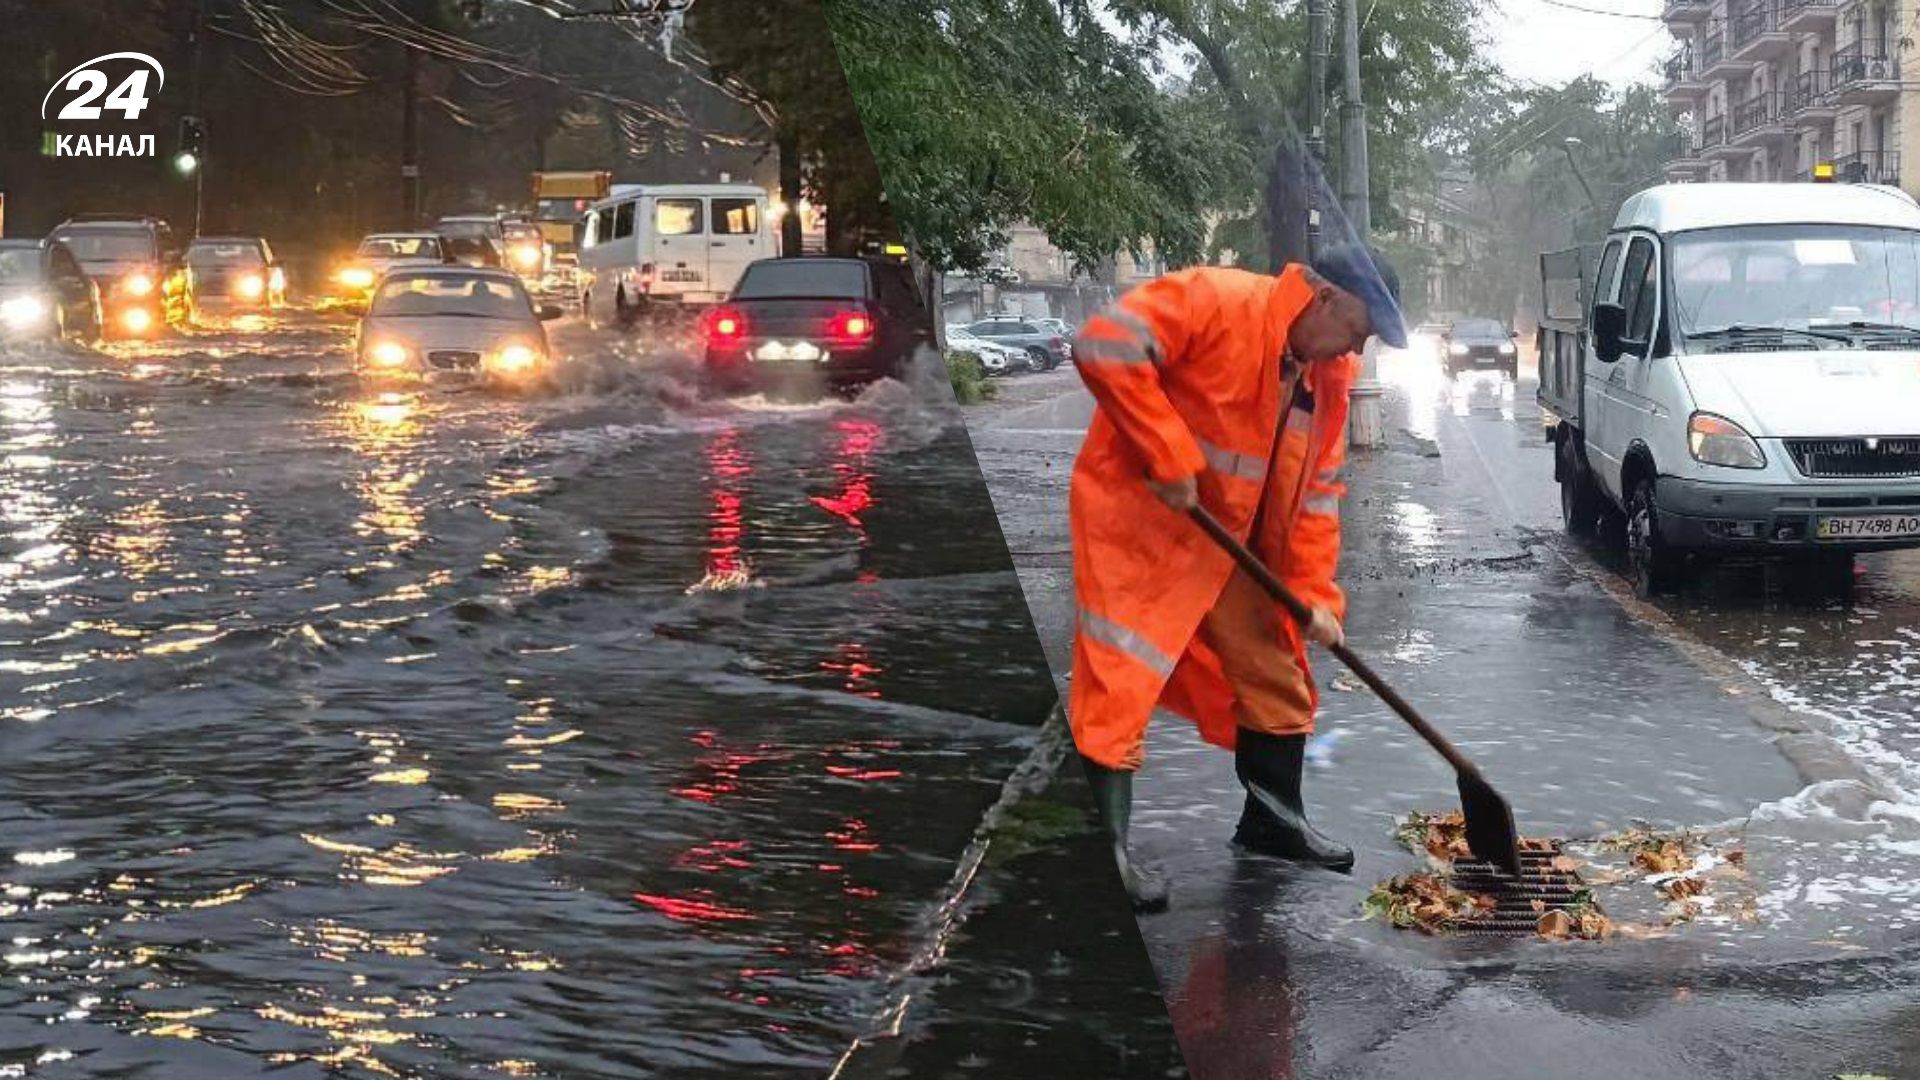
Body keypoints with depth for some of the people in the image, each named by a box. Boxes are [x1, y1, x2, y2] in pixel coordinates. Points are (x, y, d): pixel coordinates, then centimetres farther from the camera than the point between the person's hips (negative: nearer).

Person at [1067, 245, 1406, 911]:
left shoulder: (1328, 376, 5)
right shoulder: (1212, 301, -21)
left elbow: (1314, 493, 9)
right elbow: (1104, 346, -31)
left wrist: (1314, 594, 0)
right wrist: (1170, 457, -29)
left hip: (1228, 545, 8)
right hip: (1137, 521, -8)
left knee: (1275, 676, 14)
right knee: (1120, 680, -10)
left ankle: (1272, 821, 31)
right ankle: (1108, 848, -3)